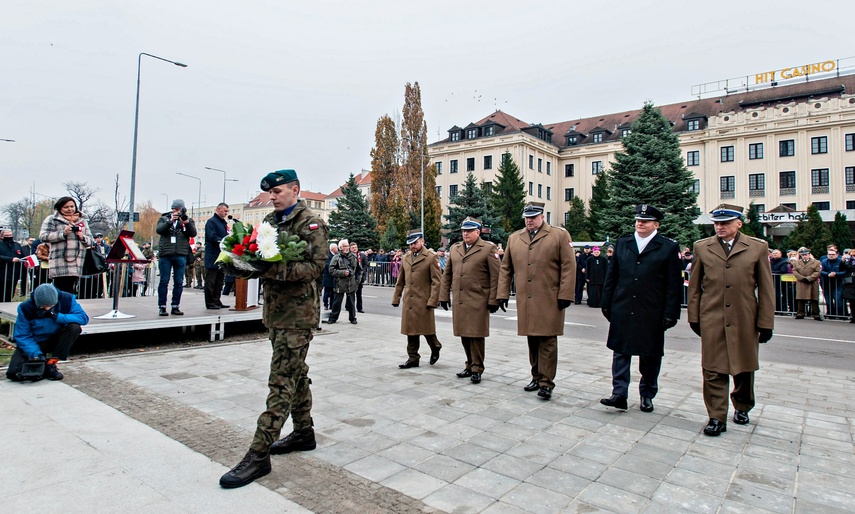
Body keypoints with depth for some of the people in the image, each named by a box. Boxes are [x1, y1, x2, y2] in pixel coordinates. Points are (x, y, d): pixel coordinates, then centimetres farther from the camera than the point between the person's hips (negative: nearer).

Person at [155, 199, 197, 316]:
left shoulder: (188, 220, 12)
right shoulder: (164, 218, 12)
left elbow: (193, 233, -3)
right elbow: (159, 230, -5)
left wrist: (187, 223, -18)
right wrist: (170, 221, -18)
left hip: (181, 255, 1)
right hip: (165, 254, -1)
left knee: (179, 282, 3)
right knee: (164, 281, 1)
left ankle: (175, 307, 11)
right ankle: (162, 307, 6)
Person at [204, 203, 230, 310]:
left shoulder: (224, 223, 19)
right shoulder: (211, 222, -8)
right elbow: (212, 237, -18)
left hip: (222, 256, 9)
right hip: (213, 256, -9)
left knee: (220, 280, 12)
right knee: (211, 281, -2)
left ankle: (217, 301, 19)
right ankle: (210, 302, 3)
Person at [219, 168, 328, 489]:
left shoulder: (312, 224, -9)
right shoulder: (270, 221, 15)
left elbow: (315, 267, -19)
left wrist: (276, 270, -30)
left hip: (298, 314, -8)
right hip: (275, 310, 8)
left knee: (281, 381, -6)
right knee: (296, 373, 18)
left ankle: (259, 455, 0)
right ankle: (304, 433, 32)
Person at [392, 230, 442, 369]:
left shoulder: (431, 258, -5)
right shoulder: (406, 258, 13)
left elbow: (436, 281, -9)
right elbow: (400, 280, 17)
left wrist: (432, 301, -15)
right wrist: (396, 298, 12)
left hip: (423, 301, -5)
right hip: (408, 301, 5)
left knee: (426, 329, 4)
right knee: (411, 331, 8)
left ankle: (435, 348, 32)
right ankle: (413, 358, 18)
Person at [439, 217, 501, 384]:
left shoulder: (489, 249, -3)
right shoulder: (454, 248, 13)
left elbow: (496, 277, -6)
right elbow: (447, 274, 17)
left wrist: (493, 301, -9)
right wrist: (444, 295, 12)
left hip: (477, 302, -5)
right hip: (458, 301, 5)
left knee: (476, 335, -1)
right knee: (464, 335, 11)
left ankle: (477, 369, 12)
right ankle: (470, 366, 26)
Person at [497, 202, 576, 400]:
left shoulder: (560, 235, 2)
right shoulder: (514, 238, 14)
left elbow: (569, 267, -4)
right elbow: (506, 268, 15)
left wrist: (565, 295, -10)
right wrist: (503, 293, 8)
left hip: (549, 300, -4)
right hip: (525, 300, 4)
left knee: (547, 341, -2)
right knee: (532, 341, 10)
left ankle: (546, 382, 6)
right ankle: (537, 377, 24)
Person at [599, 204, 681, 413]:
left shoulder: (669, 247, -1)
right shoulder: (622, 243, 9)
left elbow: (674, 284, -3)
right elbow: (611, 276, 10)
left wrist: (670, 314, -8)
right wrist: (607, 304, 6)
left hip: (651, 313, -2)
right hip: (622, 311, 2)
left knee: (650, 356, 10)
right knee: (620, 352, 3)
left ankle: (647, 395, 25)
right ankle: (619, 394, 7)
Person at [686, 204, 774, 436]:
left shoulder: (758, 248, 2)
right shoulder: (702, 247, 4)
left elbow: (766, 289, 3)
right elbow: (694, 285, 7)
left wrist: (765, 323, 0)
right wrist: (694, 317, 4)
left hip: (745, 320, 1)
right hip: (712, 320, 0)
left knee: (744, 368, 16)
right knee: (714, 370, 0)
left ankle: (742, 407, 39)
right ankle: (717, 418, 10)